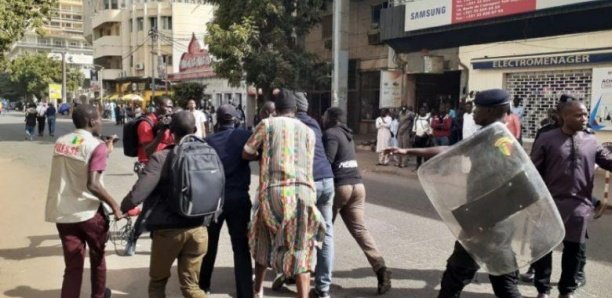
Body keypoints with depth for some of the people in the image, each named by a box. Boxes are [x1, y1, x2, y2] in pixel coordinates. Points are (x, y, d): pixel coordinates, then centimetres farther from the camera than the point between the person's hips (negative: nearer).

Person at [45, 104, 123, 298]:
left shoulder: (61, 142, 7)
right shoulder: (97, 146, -14)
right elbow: (92, 184, -24)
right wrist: (114, 206, -15)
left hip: (62, 213, 5)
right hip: (89, 212, -5)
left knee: (72, 266, 9)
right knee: (97, 257, 20)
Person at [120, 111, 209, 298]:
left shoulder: (160, 158, -15)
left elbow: (137, 195, -20)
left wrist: (122, 207, -1)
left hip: (167, 231, -3)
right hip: (198, 230, 3)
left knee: (157, 282, 21)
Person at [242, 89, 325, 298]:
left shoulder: (267, 124, 7)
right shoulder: (309, 132, 15)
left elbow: (246, 154, 11)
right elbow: (307, 164, 16)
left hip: (274, 191, 0)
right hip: (303, 191, 1)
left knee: (264, 241, 22)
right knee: (301, 250, 6)